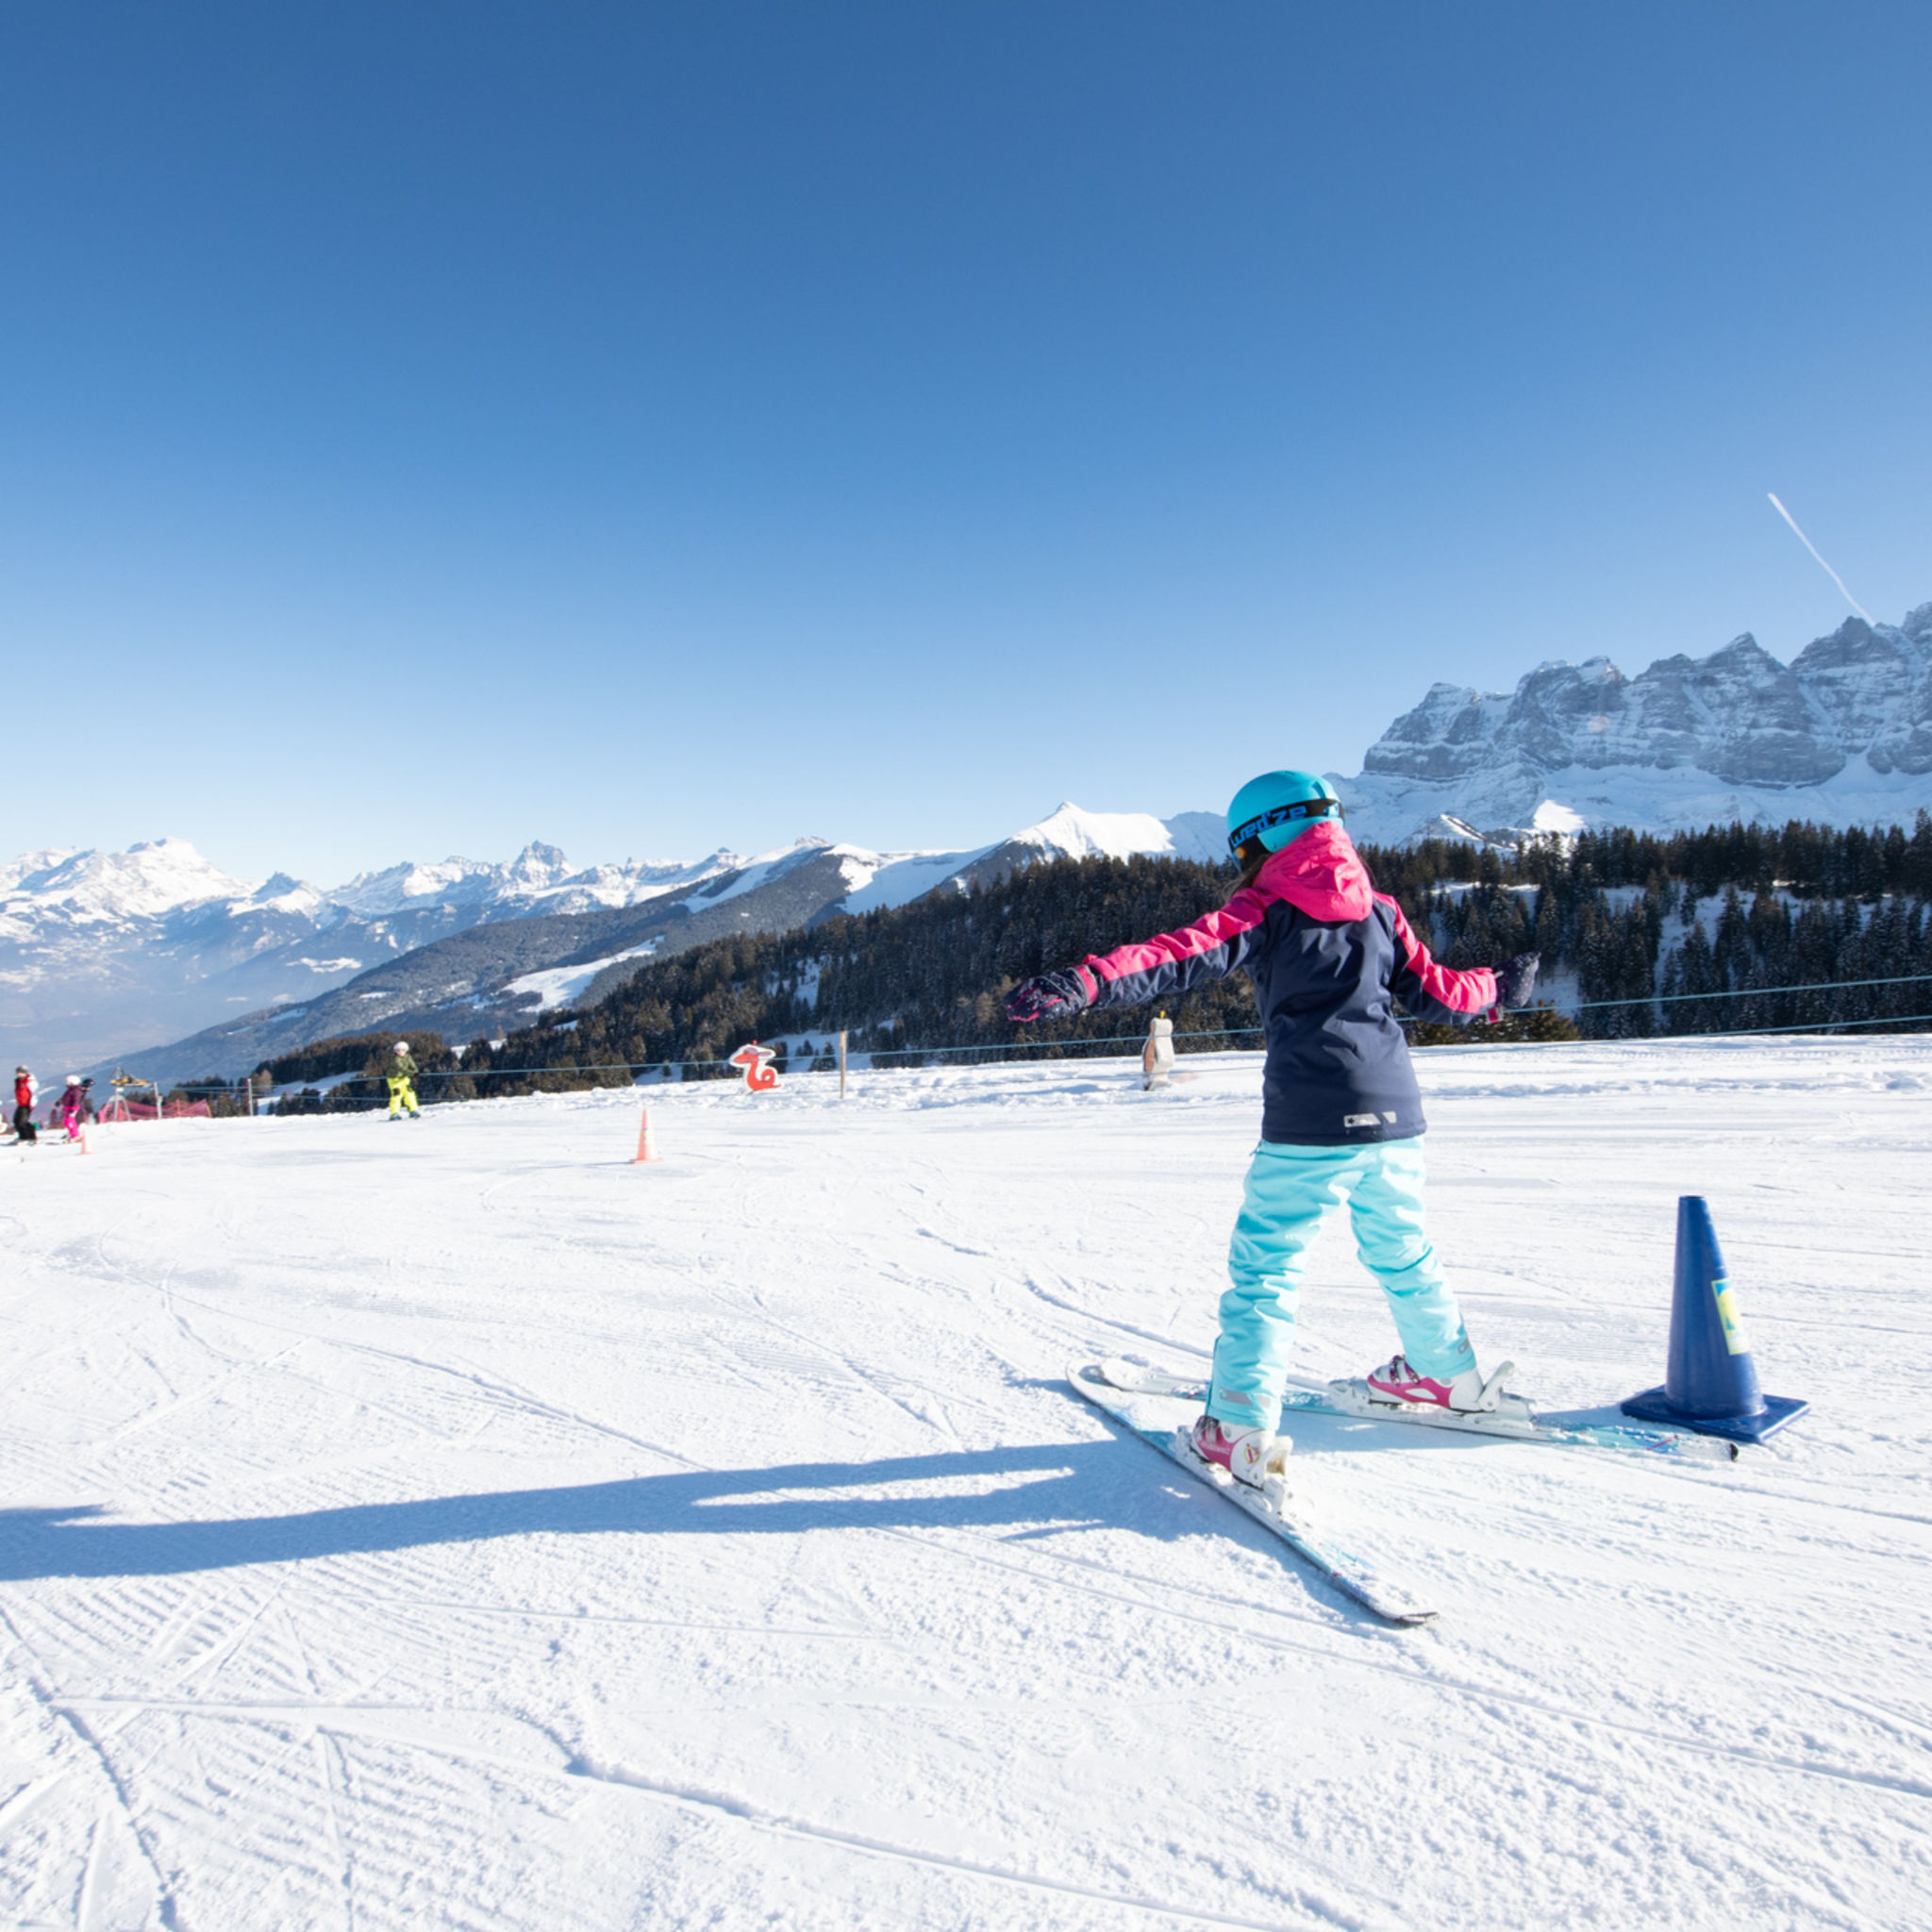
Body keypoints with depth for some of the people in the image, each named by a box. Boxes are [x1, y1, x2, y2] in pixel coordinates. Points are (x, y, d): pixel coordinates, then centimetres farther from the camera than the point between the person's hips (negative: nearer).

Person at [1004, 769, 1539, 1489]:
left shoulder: (1264, 911, -2)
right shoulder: (1379, 910, 13)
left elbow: (1180, 957, -17)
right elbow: (1436, 992, 17)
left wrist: (1083, 983, -27)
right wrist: (1500, 987, 38)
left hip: (1310, 1125, -6)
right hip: (1395, 1114, 6)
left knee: (1266, 1268, 1)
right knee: (1401, 1250, 26)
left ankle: (1240, 1430, -2)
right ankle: (1449, 1374, 44)